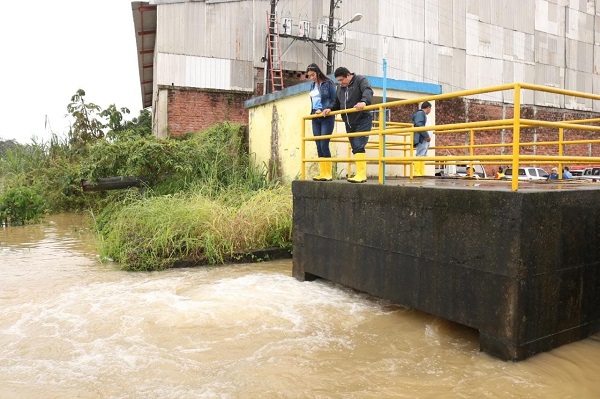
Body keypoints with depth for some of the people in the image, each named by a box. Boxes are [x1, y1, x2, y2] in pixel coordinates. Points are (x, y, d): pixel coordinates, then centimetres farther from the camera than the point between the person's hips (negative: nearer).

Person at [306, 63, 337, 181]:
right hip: (316, 118, 6)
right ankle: (322, 173, 5)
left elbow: (334, 101, -5)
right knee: (319, 146, 3)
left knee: (324, 145, -12)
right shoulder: (312, 86, 15)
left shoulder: (328, 83, -3)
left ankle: (328, 174, -6)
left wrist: (324, 110, -14)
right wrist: (314, 111, 5)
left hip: (327, 118, -6)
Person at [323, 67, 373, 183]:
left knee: (358, 146, -18)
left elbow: (368, 91, -24)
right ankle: (361, 174, 9)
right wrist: (330, 109, 4)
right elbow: (337, 104, 24)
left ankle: (361, 174, -19)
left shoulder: (360, 80, -5)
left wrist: (364, 101, -44)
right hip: (349, 123, 8)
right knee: (355, 148, 6)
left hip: (362, 120, -7)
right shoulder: (340, 87, 16)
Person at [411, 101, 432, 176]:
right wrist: (427, 135, -18)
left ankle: (422, 173, 6)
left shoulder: (423, 114, 26)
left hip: (424, 139, 11)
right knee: (420, 155, -15)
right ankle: (417, 173, -18)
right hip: (421, 139, -11)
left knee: (422, 156, 6)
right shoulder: (420, 113, -5)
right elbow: (419, 125, -18)